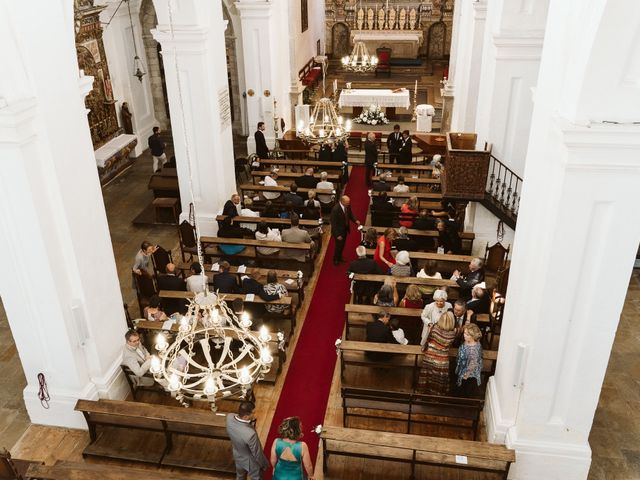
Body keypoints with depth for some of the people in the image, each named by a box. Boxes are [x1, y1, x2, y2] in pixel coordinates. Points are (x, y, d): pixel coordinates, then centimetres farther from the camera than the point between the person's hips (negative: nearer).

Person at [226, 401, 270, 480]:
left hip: (238, 458, 5)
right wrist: (264, 464, -7)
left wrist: (251, 421, -17)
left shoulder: (229, 417, -29)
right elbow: (257, 454, -26)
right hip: (251, 463, -5)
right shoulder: (250, 434, -45)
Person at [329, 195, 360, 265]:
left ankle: (339, 257, 47)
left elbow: (350, 214, 6)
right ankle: (335, 260, 35)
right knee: (339, 245, 10)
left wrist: (355, 220, -15)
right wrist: (337, 235, -23)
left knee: (342, 245, 24)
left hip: (345, 229, 7)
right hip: (338, 231, -7)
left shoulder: (347, 206, -12)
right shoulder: (335, 209, -32)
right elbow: (333, 223, -25)